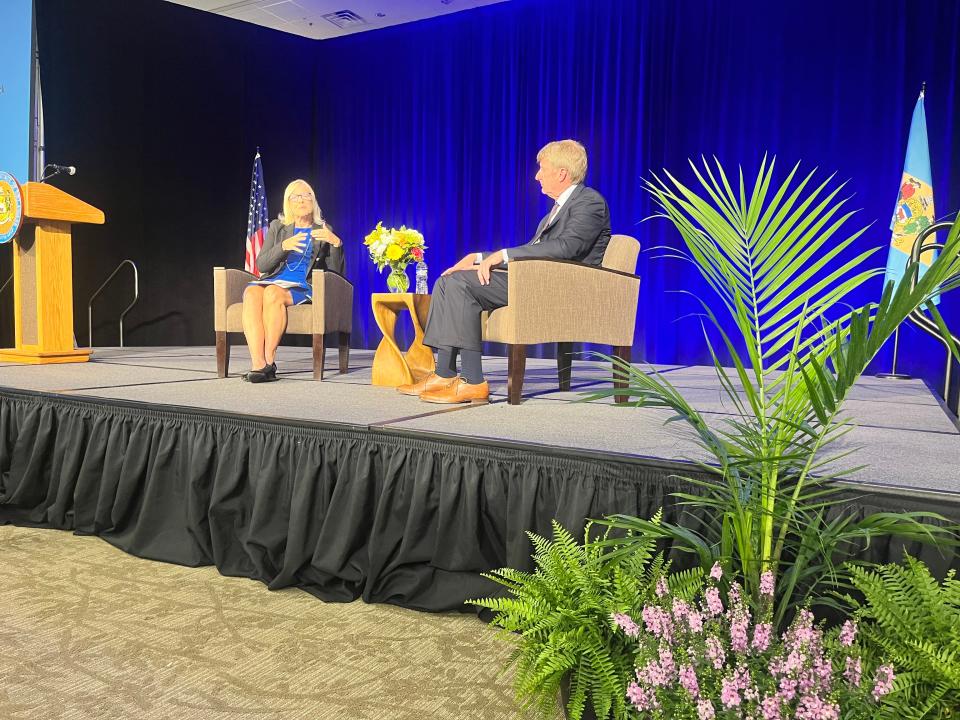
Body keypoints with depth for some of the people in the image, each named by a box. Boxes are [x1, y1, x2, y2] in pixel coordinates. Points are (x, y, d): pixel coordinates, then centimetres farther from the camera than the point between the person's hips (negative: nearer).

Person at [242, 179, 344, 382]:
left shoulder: (323, 230, 15)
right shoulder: (277, 227, 20)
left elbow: (335, 270, 5)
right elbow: (261, 265, 8)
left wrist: (336, 243, -11)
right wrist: (284, 246, -9)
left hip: (303, 287, -2)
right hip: (272, 280, 2)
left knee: (272, 293, -35)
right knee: (251, 293, -34)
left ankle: (269, 360, -31)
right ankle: (258, 364, -42)